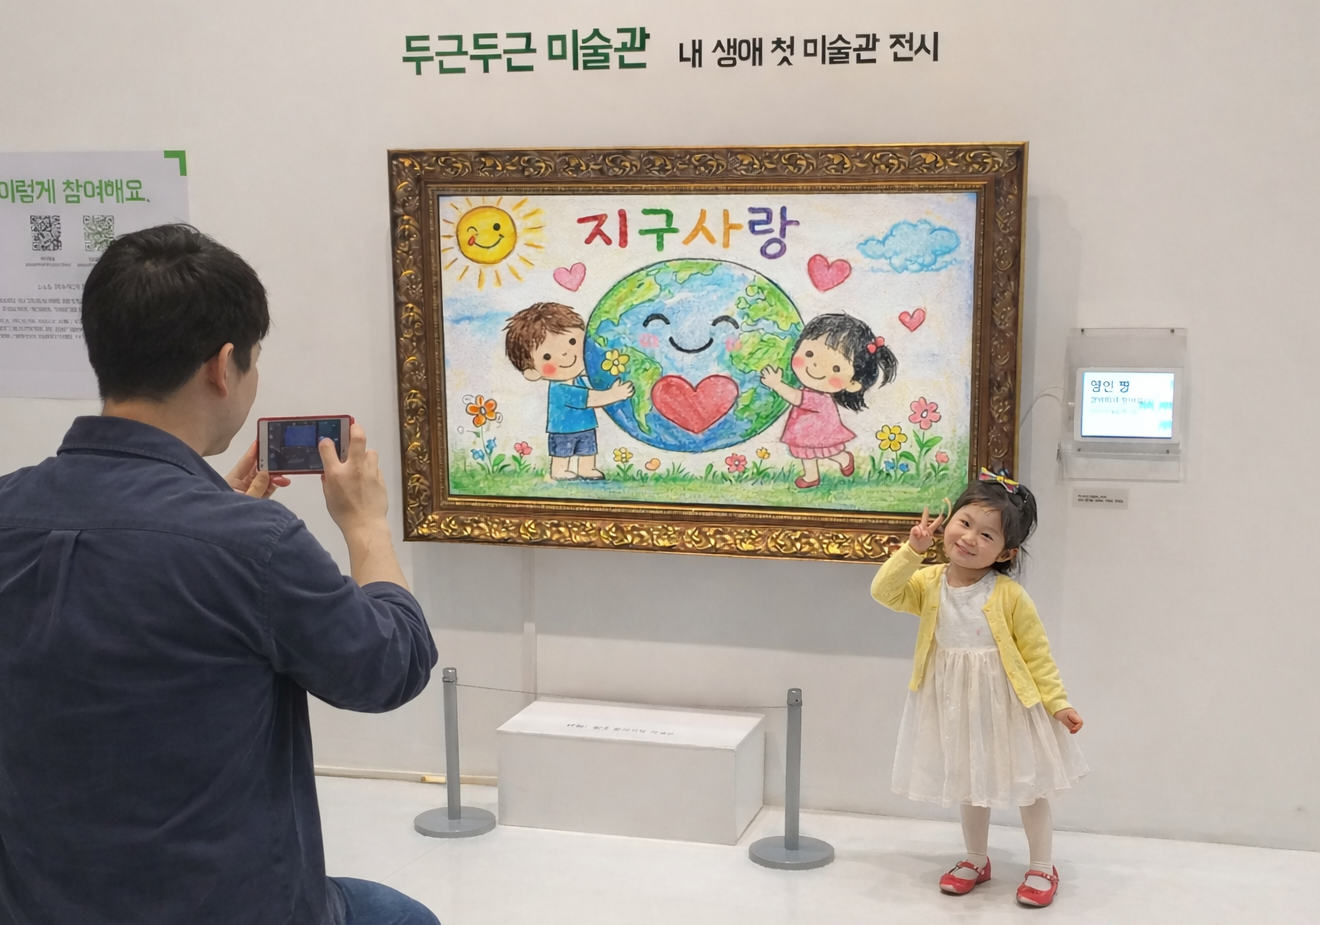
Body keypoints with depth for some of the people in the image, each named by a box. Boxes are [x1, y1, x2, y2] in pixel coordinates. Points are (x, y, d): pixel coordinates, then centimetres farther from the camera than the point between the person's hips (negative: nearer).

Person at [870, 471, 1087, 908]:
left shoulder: (1009, 595, -17)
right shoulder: (928, 584, -6)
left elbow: (1036, 653, -11)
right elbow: (884, 591, -18)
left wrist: (1058, 702, -12)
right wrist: (912, 551, -25)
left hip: (1008, 705, -3)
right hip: (956, 705, 3)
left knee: (1028, 786, 11)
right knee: (970, 785, 19)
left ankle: (1042, 867, 28)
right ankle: (976, 860, 37)